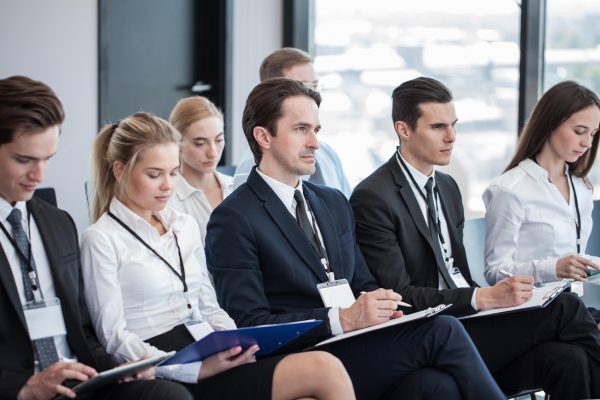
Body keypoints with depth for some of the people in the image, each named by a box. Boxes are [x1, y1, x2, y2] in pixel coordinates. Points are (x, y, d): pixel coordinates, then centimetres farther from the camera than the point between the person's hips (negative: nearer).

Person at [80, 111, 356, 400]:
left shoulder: (185, 227, 20)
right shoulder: (101, 240, 0)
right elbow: (114, 338, -6)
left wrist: (238, 346, -1)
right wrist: (198, 369, -17)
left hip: (210, 361, 6)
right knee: (325, 370, -25)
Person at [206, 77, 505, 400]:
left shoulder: (334, 203, 22)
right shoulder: (233, 220, -3)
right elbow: (251, 324, -11)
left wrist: (380, 308, 0)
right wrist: (343, 319, -20)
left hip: (360, 346, 6)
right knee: (441, 331, -24)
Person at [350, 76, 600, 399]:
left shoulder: (447, 187, 18)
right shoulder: (373, 199, -9)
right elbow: (400, 296, -15)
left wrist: (499, 296, -2)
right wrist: (485, 298, -23)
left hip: (469, 321, 7)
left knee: (568, 358, -22)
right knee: (564, 308, -19)